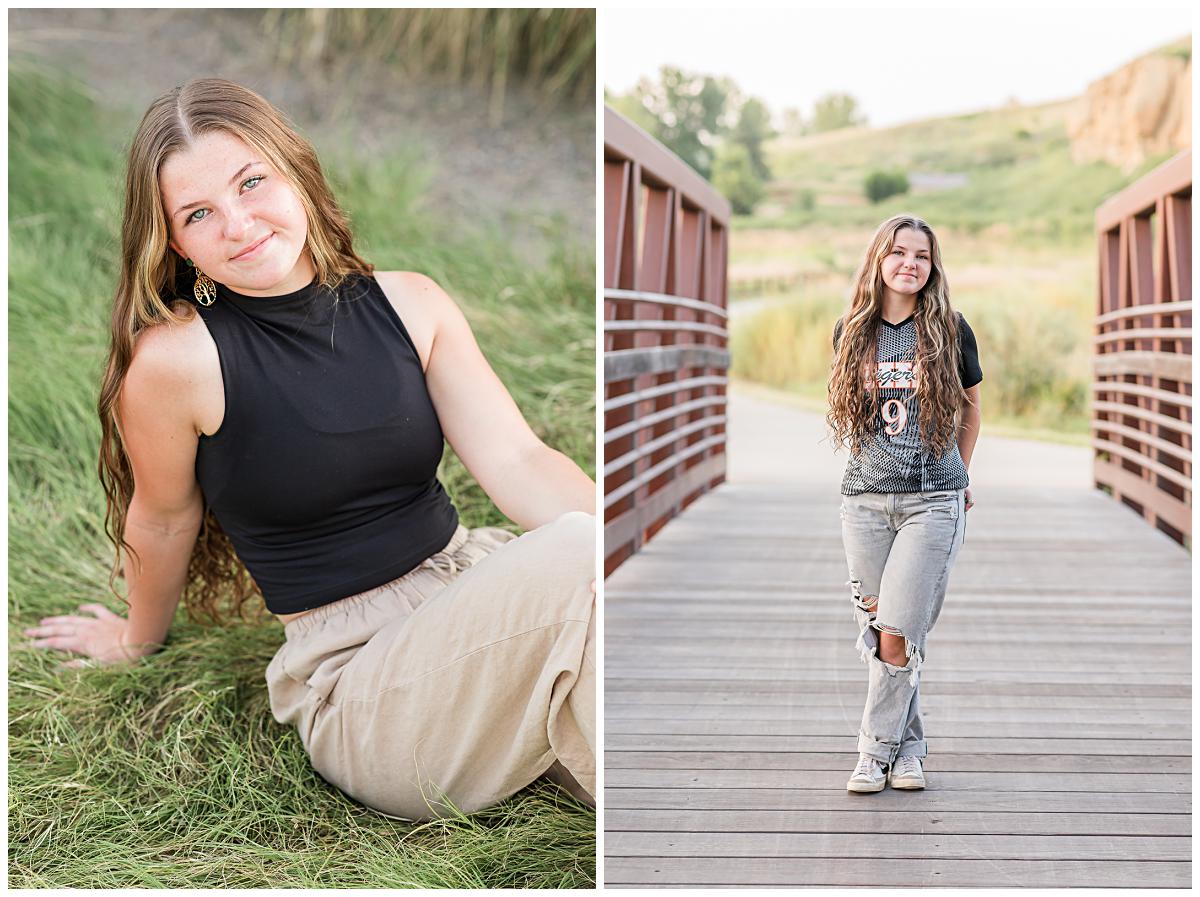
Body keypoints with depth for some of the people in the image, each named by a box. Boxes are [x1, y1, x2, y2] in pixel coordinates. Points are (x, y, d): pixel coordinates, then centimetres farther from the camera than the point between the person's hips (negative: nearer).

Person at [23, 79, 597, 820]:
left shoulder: (409, 305, 2)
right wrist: (139, 640, 21)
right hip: (355, 674, -5)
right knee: (581, 557, -30)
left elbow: (517, 459, -7)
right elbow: (163, 522, 4)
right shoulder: (174, 357, -12)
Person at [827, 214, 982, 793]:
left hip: (934, 500, -3)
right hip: (865, 498, 3)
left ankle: (877, 747, 5)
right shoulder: (852, 332, 7)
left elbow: (971, 405, 15)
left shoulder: (949, 330, 0)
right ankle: (910, 744, 20)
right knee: (874, 631, 5)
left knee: (896, 635, -9)